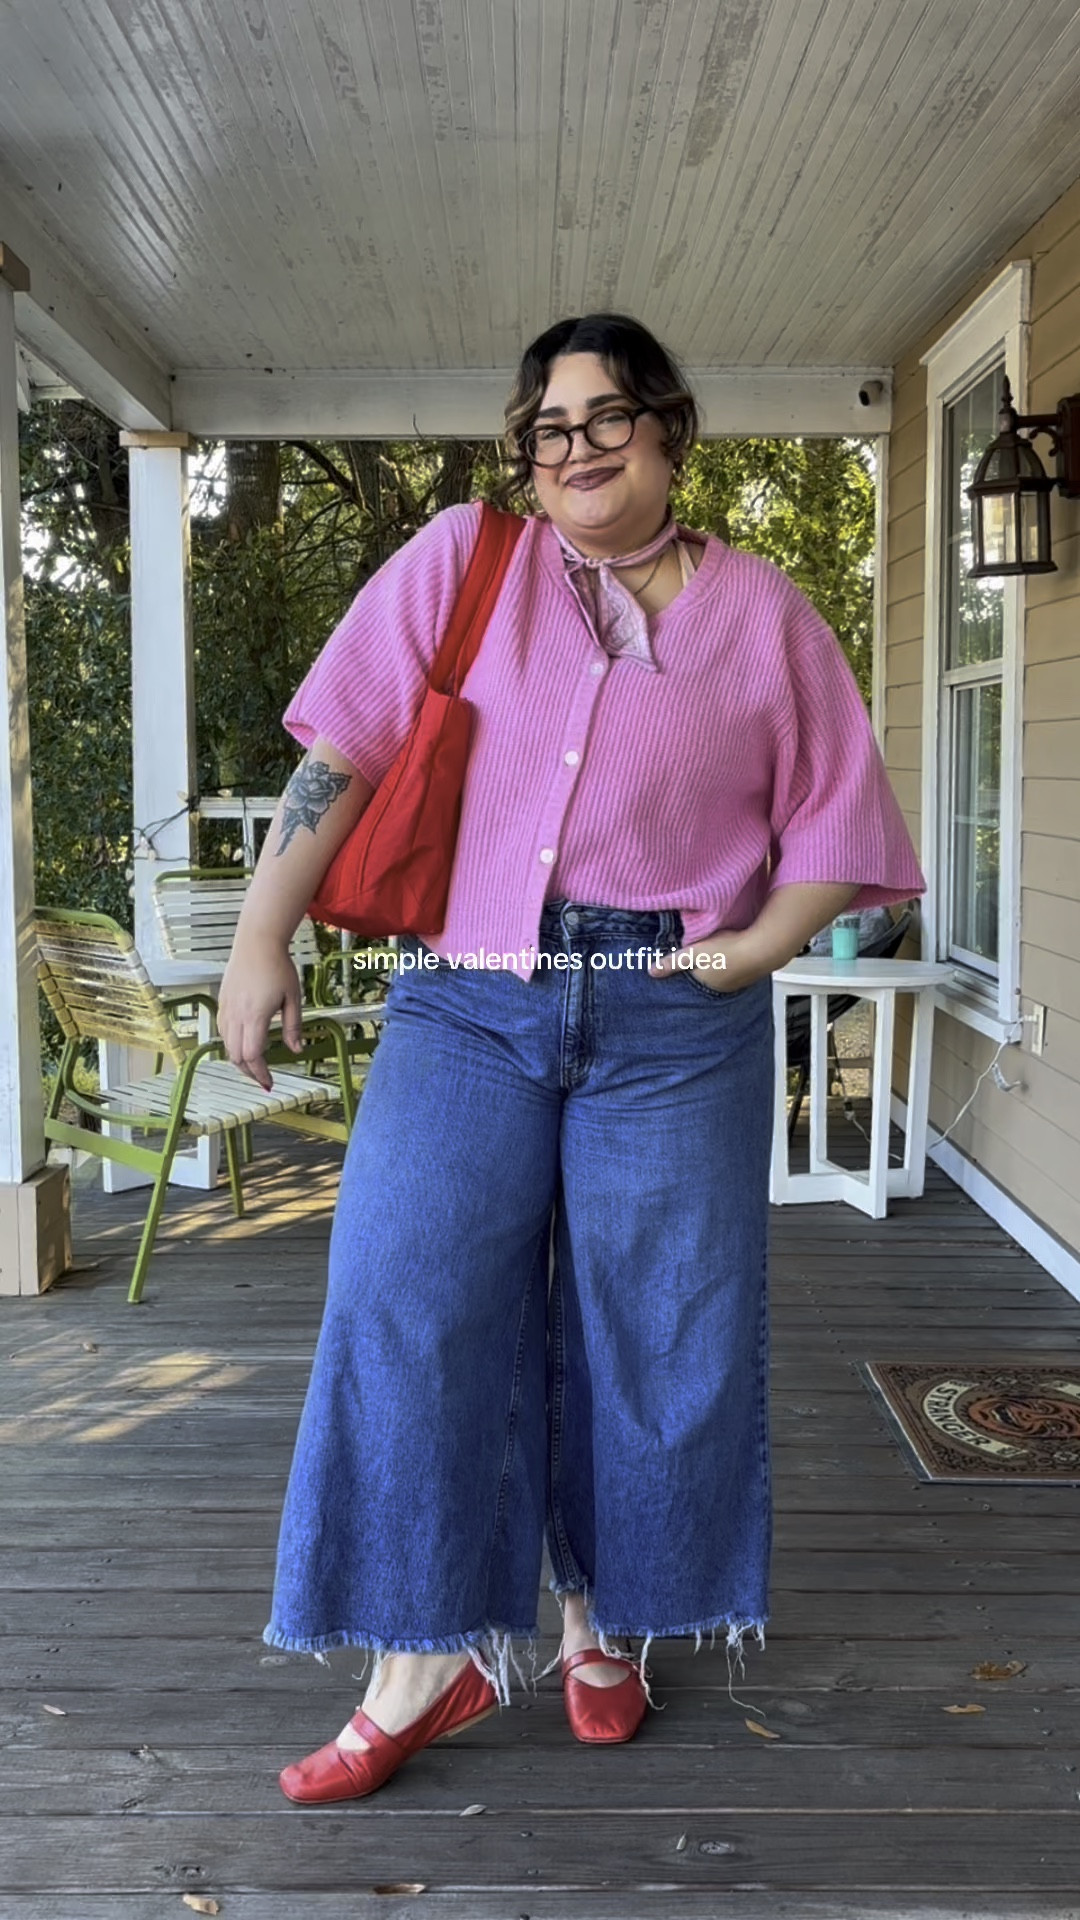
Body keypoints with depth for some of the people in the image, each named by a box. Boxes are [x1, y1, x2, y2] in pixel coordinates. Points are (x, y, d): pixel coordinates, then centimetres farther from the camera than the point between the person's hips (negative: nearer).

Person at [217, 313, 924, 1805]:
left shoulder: (762, 612, 9)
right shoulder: (461, 562, 7)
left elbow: (837, 819, 11)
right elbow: (342, 755, 2)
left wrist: (750, 949, -5)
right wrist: (263, 940, -3)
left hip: (674, 1027, 1)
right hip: (464, 1010, 0)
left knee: (650, 1330, 6)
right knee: (411, 1307, -6)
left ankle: (604, 1624, 28)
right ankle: (432, 1650, 9)